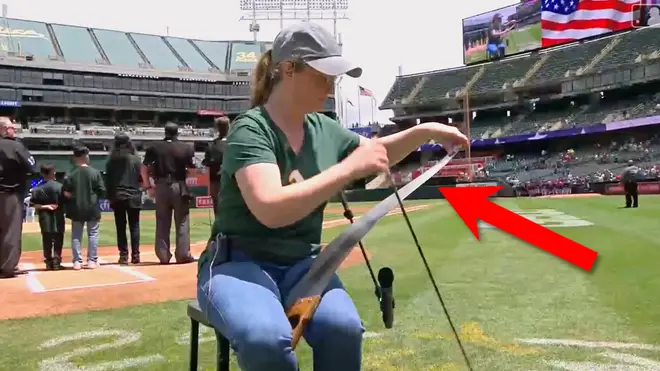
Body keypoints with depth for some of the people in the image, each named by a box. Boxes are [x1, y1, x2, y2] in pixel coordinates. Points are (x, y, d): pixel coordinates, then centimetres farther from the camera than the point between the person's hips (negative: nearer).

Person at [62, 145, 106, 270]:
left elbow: (66, 193, -7)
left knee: (76, 235, 10)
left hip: (76, 209, 1)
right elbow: (102, 192, -7)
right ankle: (92, 260, 7)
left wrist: (75, 196, 10)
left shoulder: (71, 174, -4)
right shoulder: (95, 172, -7)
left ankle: (77, 261, 9)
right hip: (92, 208, -1)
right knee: (93, 233, 7)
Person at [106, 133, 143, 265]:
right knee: (134, 226, 5)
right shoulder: (136, 159, -5)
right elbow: (141, 178, -2)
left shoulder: (111, 161, 0)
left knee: (120, 227, 6)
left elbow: (108, 180, 1)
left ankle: (123, 255, 5)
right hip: (133, 196, -1)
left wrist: (110, 197, 7)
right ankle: (135, 255, 2)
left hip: (117, 197, 1)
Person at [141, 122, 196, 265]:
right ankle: (183, 254, 3)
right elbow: (193, 169, -5)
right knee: (182, 222, 5)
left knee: (162, 223, 8)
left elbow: (144, 168, 2)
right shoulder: (186, 148, 0)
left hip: (161, 186, 2)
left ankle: (163, 256, 10)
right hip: (180, 186, -2)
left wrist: (148, 186, 7)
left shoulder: (154, 148, 4)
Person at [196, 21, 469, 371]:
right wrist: (350, 169, -26)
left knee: (344, 327, -28)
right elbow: (271, 210, -30)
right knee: (268, 338, -37)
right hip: (239, 262, -4)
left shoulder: (323, 129, 5)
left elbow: (378, 152, 22)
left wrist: (425, 131, 5)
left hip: (302, 264, 5)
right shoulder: (250, 130, -14)